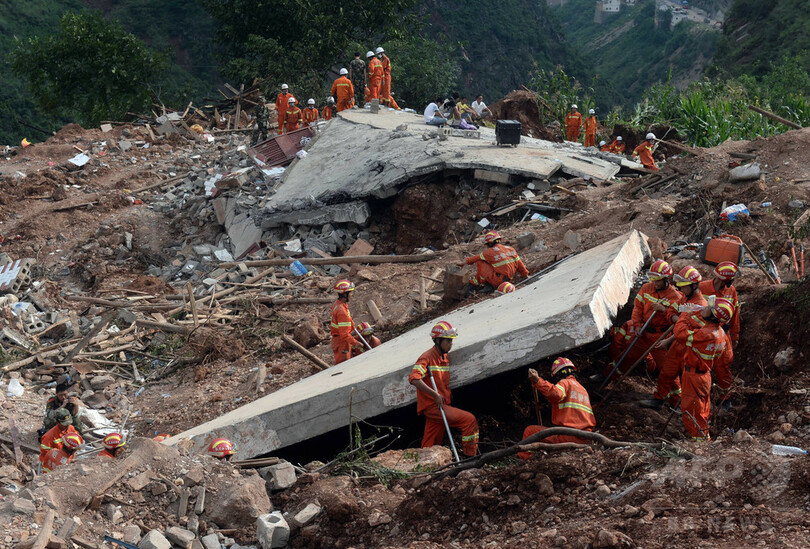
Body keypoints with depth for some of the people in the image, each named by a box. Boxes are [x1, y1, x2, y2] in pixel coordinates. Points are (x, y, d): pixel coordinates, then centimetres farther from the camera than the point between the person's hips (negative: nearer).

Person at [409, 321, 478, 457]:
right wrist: (435, 395, -26)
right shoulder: (427, 357, -11)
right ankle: (470, 457, -10)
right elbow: (414, 379, -25)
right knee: (469, 420, -16)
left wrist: (449, 395, 13)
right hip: (431, 406, -8)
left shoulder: (445, 358, 16)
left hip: (441, 406, 8)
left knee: (430, 449, 8)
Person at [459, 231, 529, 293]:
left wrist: (465, 262, 21)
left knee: (479, 263, 2)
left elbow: (476, 258, 6)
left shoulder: (490, 252, -7)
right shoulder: (511, 249, 10)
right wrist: (525, 274, 28)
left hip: (498, 281, -7)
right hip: (509, 280, 7)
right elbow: (519, 263, 14)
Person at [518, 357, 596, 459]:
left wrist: (537, 381, -26)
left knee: (529, 431, -1)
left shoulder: (565, 383, 1)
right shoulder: (583, 389, 27)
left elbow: (556, 394, -25)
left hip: (567, 436, -8)